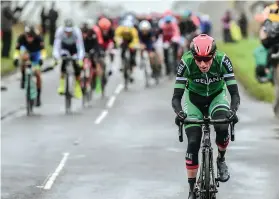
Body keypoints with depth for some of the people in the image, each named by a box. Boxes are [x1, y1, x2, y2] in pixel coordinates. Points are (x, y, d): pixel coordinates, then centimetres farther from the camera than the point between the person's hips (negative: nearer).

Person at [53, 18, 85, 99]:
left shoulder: (77, 31, -37)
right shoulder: (60, 31, -35)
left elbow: (80, 47, -37)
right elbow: (56, 46, -35)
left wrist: (80, 59, -49)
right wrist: (55, 58, -45)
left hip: (74, 46, 0)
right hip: (64, 46, 0)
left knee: (77, 65, -9)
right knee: (64, 61, -22)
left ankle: (77, 88, 9)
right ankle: (61, 85, -8)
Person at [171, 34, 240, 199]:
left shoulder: (222, 60, -30)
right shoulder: (186, 63, -30)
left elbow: (234, 93, -30)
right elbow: (177, 96, -29)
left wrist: (233, 110, -50)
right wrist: (179, 112, -49)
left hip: (217, 97, 0)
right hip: (194, 100, 0)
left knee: (222, 127, -29)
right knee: (193, 143, -13)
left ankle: (221, 160, 2)